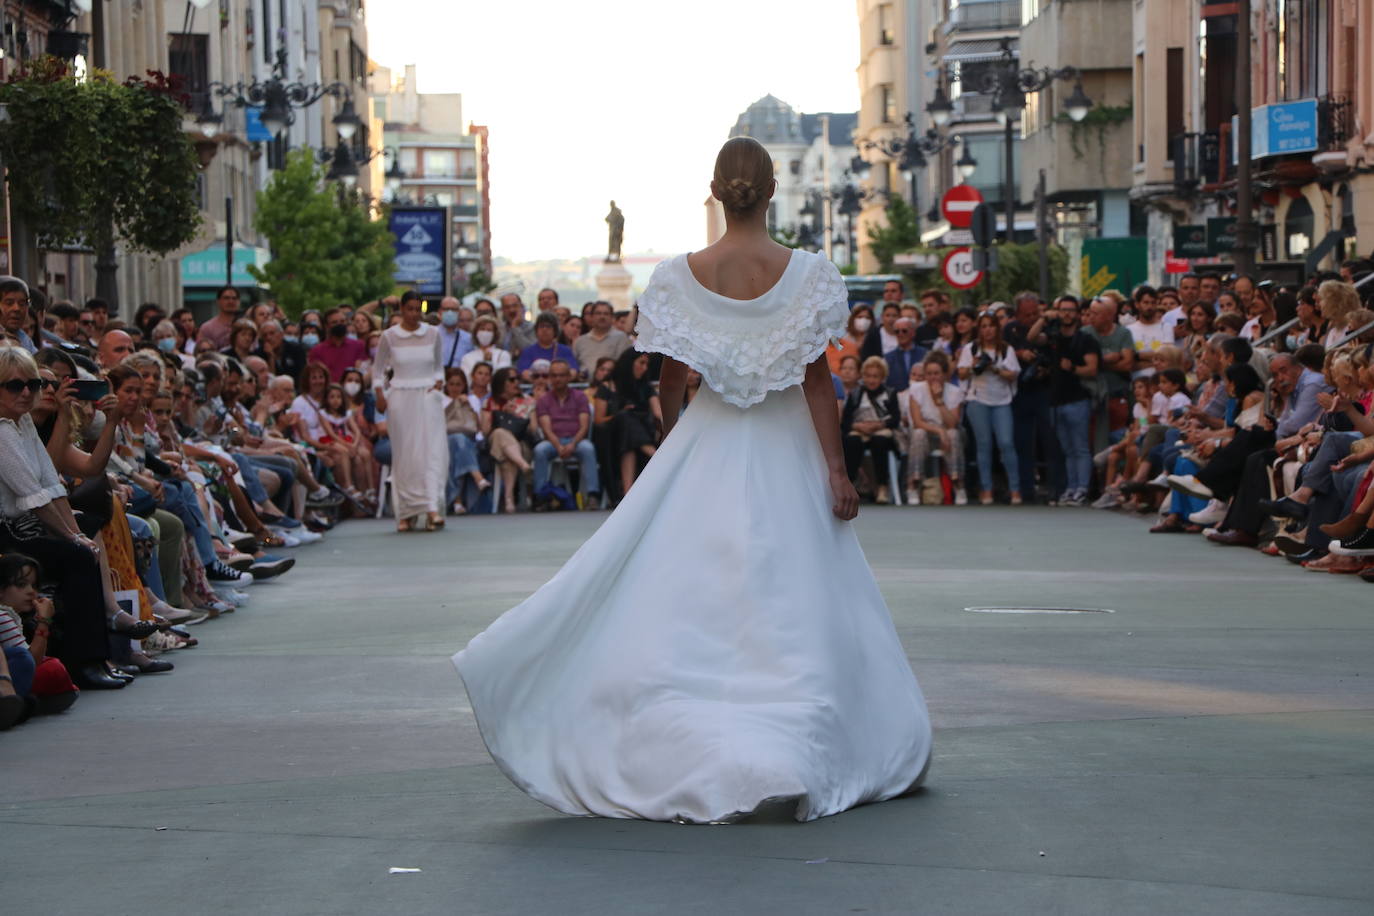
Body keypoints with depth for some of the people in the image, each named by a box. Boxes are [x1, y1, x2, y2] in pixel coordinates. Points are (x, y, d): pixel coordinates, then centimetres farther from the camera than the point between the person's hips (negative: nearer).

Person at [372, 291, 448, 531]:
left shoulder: (432, 334, 6)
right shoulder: (389, 336, 1)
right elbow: (378, 369, 8)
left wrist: (438, 383, -1)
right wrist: (379, 395, -3)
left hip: (428, 397, 1)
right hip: (400, 399, -1)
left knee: (432, 450, -10)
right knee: (404, 455, -1)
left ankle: (433, 509, -15)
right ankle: (405, 513, 6)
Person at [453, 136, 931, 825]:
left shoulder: (681, 277, -4)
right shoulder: (806, 273, -8)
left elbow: (670, 379, 4)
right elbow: (817, 381, -8)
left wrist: (672, 445, 22)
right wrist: (836, 467, -4)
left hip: (706, 448, 1)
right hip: (786, 456, -1)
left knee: (683, 604, 4)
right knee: (793, 608, 5)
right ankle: (799, 760, 4)